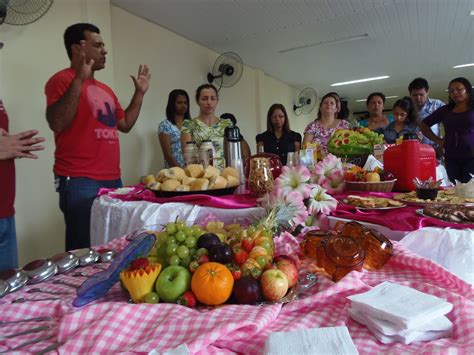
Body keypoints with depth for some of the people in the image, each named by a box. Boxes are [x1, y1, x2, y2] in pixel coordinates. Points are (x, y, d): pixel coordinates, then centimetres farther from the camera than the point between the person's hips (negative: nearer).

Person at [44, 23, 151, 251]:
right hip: (80, 181, -8)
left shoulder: (105, 89, 20)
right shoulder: (62, 80, -5)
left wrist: (139, 93, 20)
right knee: (86, 250, -4)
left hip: (112, 179, 8)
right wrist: (79, 80, -22)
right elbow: (56, 123, -19)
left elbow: (125, 125, 24)